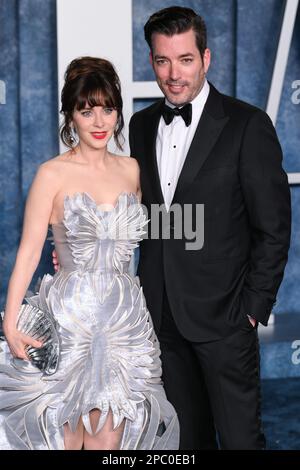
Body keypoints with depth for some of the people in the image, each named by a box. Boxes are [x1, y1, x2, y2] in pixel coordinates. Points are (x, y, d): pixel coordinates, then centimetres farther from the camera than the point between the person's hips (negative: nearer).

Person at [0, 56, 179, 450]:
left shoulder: (131, 170, 7)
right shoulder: (53, 174, -6)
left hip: (126, 319, 4)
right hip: (69, 317, -4)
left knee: (110, 437, 7)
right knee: (65, 436, 4)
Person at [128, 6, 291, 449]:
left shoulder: (247, 125, -9)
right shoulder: (141, 125, 9)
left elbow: (273, 227, -8)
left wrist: (254, 306, -10)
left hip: (223, 313, -5)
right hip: (161, 312, 5)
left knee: (240, 437, 0)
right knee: (186, 435, 15)